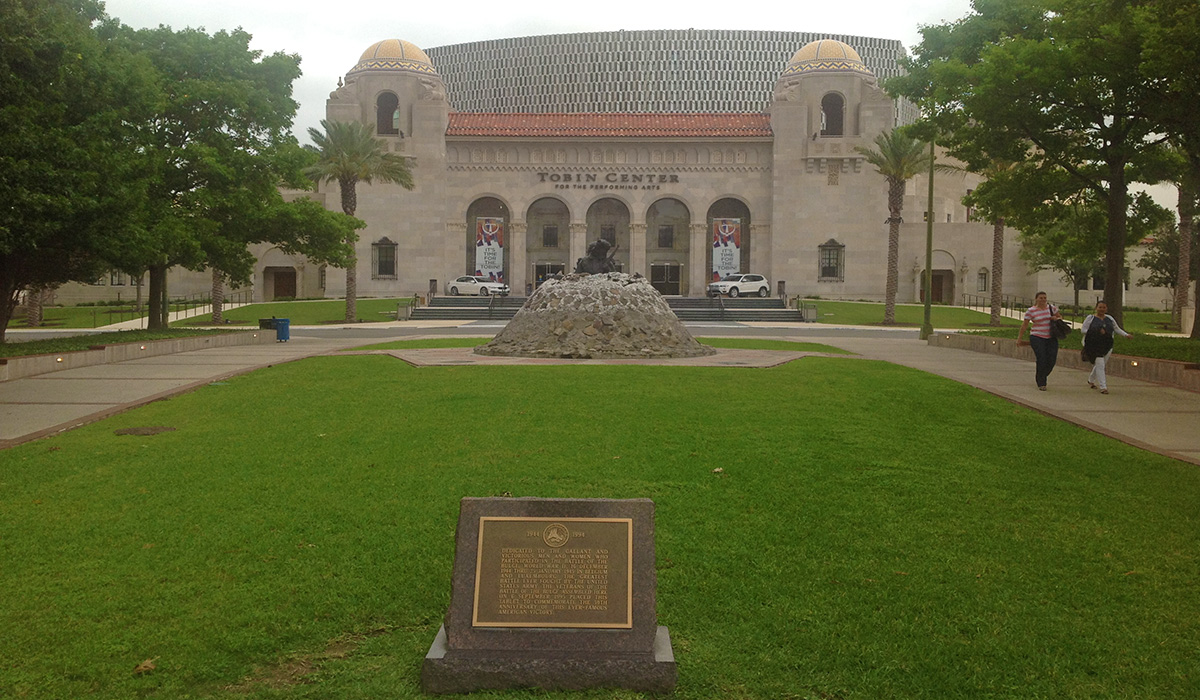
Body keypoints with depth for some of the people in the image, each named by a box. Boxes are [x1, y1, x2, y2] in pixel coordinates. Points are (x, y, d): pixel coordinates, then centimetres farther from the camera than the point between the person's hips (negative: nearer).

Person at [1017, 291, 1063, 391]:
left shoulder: (1051, 307, 7)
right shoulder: (1031, 311, -3)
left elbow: (1060, 317, 20)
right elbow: (1024, 325, 1)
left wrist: (1056, 318, -4)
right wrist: (1019, 339, 0)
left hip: (1051, 338, 4)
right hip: (1037, 338, -4)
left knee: (1052, 360, -1)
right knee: (1041, 360, -12)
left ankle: (1039, 377, 25)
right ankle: (1041, 384, 0)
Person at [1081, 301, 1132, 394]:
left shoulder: (1110, 319, 13)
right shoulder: (1090, 318, -1)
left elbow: (1117, 329, 22)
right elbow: (1083, 330, -3)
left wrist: (1126, 335, 7)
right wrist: (1097, 332, -14)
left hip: (1106, 346, 5)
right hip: (1094, 346, -5)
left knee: (1100, 364, 12)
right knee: (1100, 364, -14)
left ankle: (1091, 380, 36)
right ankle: (1103, 387, -11)